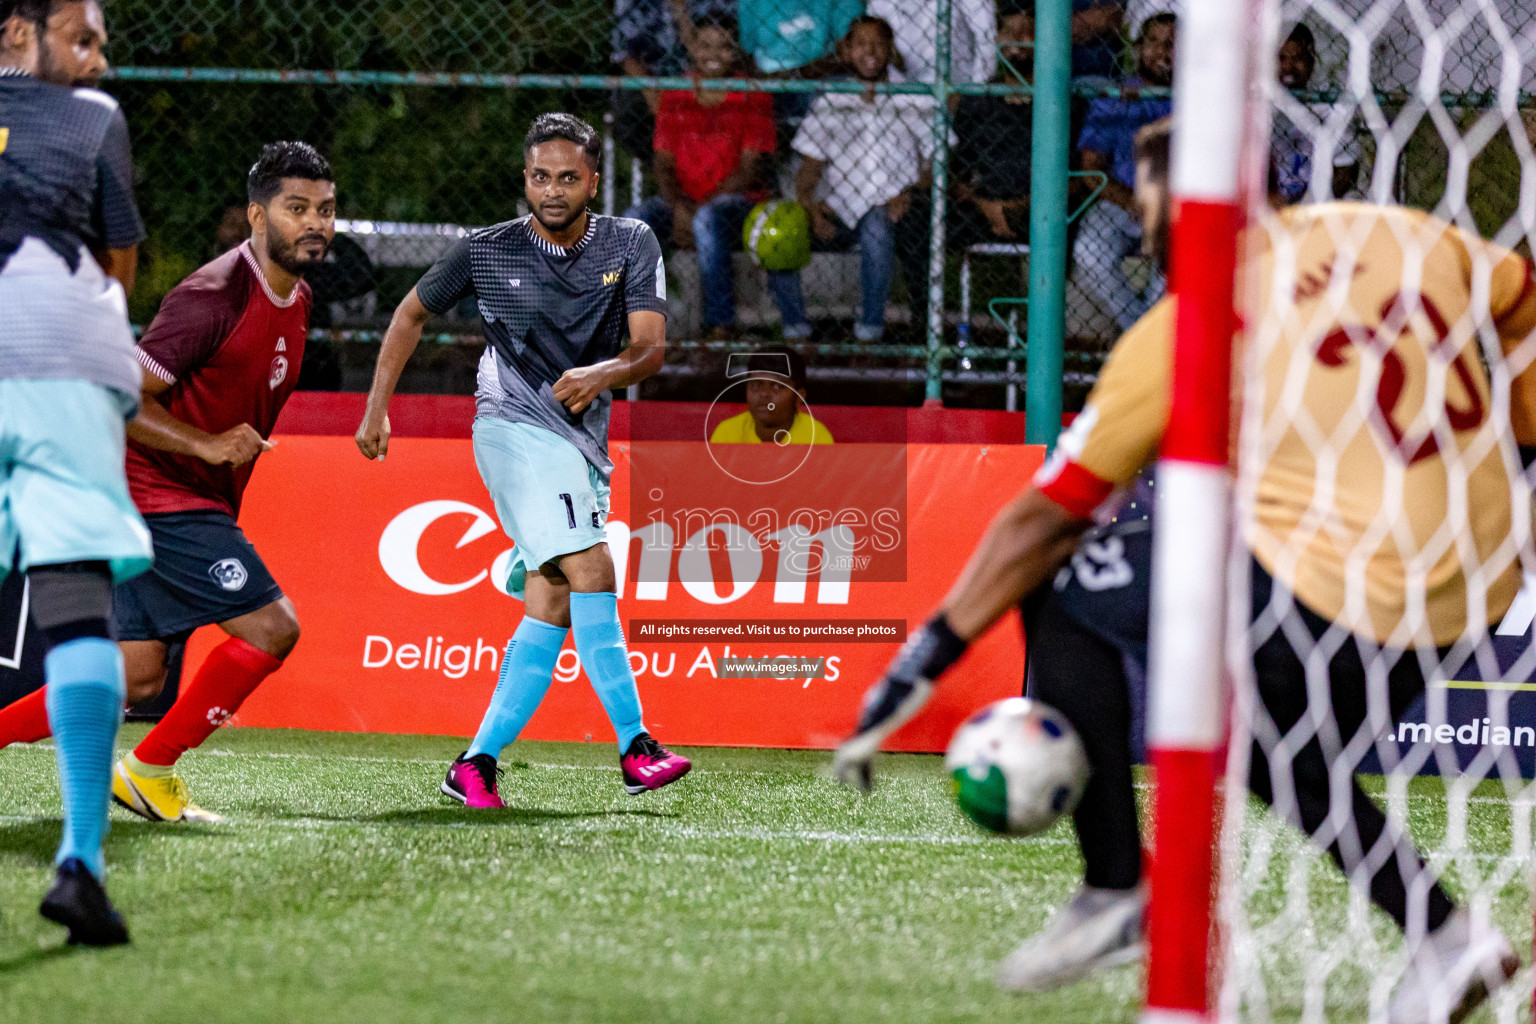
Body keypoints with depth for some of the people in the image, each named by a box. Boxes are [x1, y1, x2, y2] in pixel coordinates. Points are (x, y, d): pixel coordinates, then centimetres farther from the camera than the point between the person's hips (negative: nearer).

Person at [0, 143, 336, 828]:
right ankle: (148, 771, -4)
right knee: (271, 627, -15)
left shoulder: (295, 299, 11)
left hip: (198, 503, 10)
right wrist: (205, 444, -27)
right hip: (158, 495, -10)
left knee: (137, 679, 6)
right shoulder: (216, 295, -19)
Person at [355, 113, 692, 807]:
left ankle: (475, 766, 3)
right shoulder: (488, 251, -2)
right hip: (514, 429, -4)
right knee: (592, 570, -22)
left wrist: (604, 372, -30)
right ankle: (636, 750, -29)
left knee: (550, 611, -2)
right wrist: (377, 408, 11)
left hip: (585, 441, 4)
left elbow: (651, 346, -9)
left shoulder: (631, 245, 1)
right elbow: (413, 313, 14)